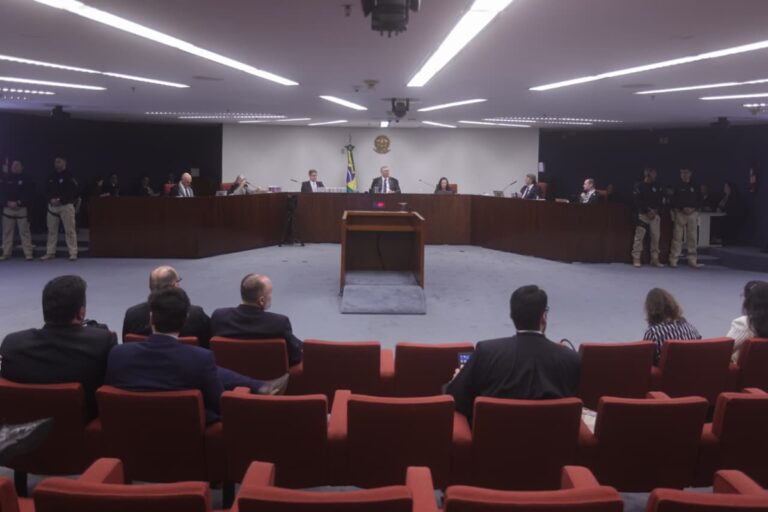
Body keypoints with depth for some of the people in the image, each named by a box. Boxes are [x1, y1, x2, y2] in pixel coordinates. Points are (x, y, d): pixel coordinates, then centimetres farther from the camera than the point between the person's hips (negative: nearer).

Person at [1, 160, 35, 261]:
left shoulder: (26, 180, 1)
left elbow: (30, 195, -4)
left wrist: (19, 203, -13)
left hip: (22, 209, -3)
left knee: (24, 232, -5)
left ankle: (28, 254, -2)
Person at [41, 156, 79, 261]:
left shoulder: (69, 176, -6)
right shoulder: (51, 176, 10)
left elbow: (73, 192, -13)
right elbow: (47, 191, 11)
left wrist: (60, 200, -18)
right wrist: (51, 199, -9)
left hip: (66, 205, -6)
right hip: (52, 206, 6)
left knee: (69, 230, -6)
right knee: (52, 230, 10)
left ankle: (73, 253, -1)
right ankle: (50, 252, 18)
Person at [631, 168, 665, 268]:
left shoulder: (657, 187, 12)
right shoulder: (639, 186, 0)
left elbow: (661, 201, 9)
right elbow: (637, 201, -7)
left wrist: (655, 211, -8)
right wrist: (648, 210, -13)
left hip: (655, 214, 4)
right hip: (642, 214, -4)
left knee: (656, 236, 1)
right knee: (639, 236, -7)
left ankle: (655, 259, 8)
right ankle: (636, 258, -3)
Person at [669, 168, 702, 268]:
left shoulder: (694, 187, 10)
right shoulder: (677, 186, 4)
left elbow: (699, 201, 9)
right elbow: (674, 200, 1)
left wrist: (693, 208, -8)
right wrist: (683, 208, -12)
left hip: (692, 214, 2)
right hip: (679, 213, -2)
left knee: (693, 237, 1)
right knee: (677, 237, -6)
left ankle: (692, 261, 6)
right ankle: (673, 260, -2)